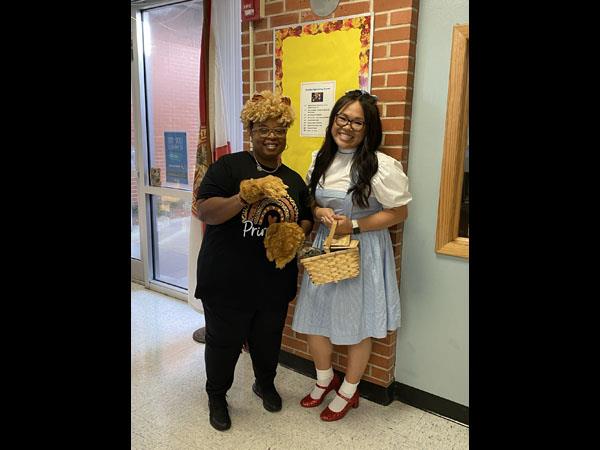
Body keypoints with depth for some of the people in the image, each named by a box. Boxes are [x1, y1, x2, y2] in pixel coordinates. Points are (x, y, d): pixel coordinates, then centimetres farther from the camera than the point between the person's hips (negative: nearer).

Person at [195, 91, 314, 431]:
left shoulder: (294, 179, 6)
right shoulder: (228, 166, -9)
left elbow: (307, 220, 15)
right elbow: (205, 212, -18)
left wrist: (296, 233, -9)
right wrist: (247, 196, -32)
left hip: (275, 281, 4)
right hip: (227, 280, -4)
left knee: (268, 339, 21)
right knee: (224, 342, 13)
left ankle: (266, 383, 50)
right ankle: (217, 396, 40)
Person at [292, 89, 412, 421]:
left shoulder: (382, 166, -16)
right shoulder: (320, 160, 4)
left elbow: (399, 212, -11)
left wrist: (353, 225, -19)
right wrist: (320, 212, -9)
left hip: (362, 253, -5)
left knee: (356, 328, 10)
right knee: (314, 321, 14)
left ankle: (348, 392, 37)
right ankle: (324, 380, 43)